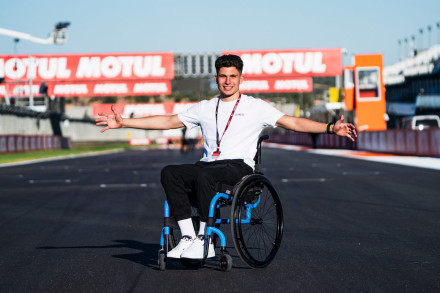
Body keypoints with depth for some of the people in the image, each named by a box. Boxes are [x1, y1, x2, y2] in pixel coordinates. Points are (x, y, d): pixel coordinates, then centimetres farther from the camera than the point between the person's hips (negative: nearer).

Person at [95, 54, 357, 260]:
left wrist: (330, 128, -9)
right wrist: (124, 122, 15)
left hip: (239, 167, -4)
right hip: (208, 164, 4)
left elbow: (293, 122, 4)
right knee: (169, 173, -24)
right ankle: (188, 237, -27)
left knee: (203, 175, -36)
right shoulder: (205, 108, 20)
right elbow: (168, 121, 20)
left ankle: (206, 241, -29)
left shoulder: (256, 107, 10)